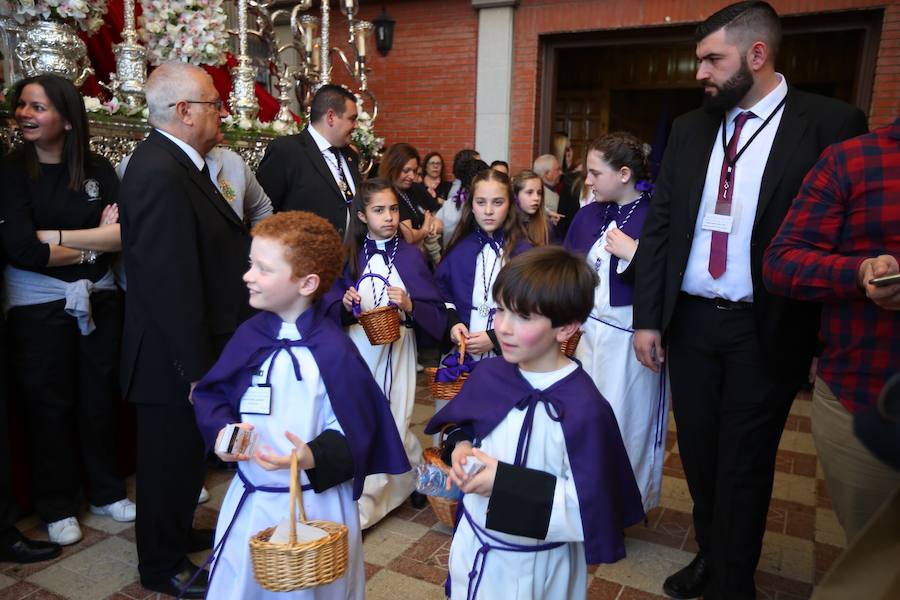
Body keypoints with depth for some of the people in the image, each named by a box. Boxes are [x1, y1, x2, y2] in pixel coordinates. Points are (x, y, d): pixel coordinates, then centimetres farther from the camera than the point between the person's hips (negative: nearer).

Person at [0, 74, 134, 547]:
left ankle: (106, 492, 32)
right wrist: (93, 245, -8)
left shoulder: (99, 169, 0)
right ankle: (57, 507, 28)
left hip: (99, 300, 2)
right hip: (38, 308, -2)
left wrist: (52, 236, -15)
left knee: (100, 398, 14)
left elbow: (125, 234, -11)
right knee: (49, 406, 11)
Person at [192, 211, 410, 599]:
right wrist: (221, 430, -14)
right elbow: (211, 394, 5)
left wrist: (314, 458, -31)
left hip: (317, 504, -4)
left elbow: (354, 433, -15)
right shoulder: (250, 335, -4)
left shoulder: (333, 352, -20)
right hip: (250, 499, 5)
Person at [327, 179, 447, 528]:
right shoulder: (350, 256, 5)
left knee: (392, 424, -2)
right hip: (357, 348, 2)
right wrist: (344, 305, -11)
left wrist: (410, 306, -18)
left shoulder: (411, 256, 1)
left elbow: (437, 314, 0)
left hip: (397, 350, -2)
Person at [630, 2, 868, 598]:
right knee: (698, 453, 16)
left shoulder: (830, 123, -6)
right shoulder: (690, 128, 7)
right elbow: (659, 225, 6)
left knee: (743, 464, 9)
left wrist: (827, 339, -8)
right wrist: (647, 317, 3)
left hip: (765, 330, -4)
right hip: (690, 322, 4)